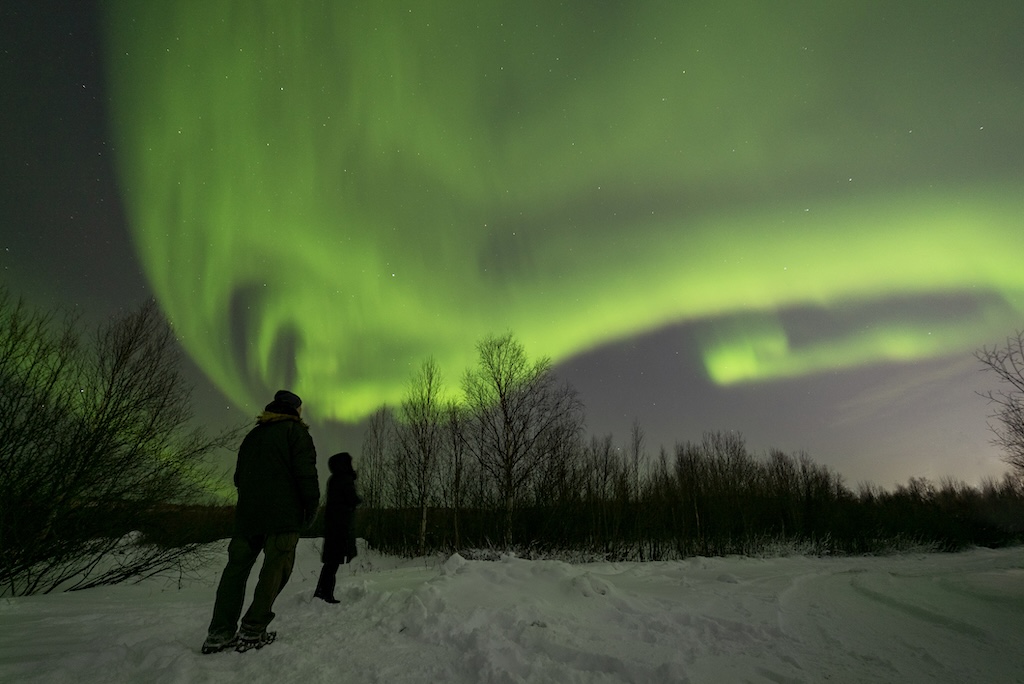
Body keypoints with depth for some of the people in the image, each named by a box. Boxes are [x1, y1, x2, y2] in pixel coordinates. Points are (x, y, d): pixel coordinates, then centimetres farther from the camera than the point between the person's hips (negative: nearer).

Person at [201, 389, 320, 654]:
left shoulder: (252, 435, 20)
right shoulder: (296, 431, -1)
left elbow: (239, 477, 22)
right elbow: (306, 471, -12)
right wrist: (312, 506, -4)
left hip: (247, 514, 7)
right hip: (283, 514, -6)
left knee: (237, 567, 10)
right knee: (275, 569, -3)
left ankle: (219, 633, 8)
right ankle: (252, 632, -6)